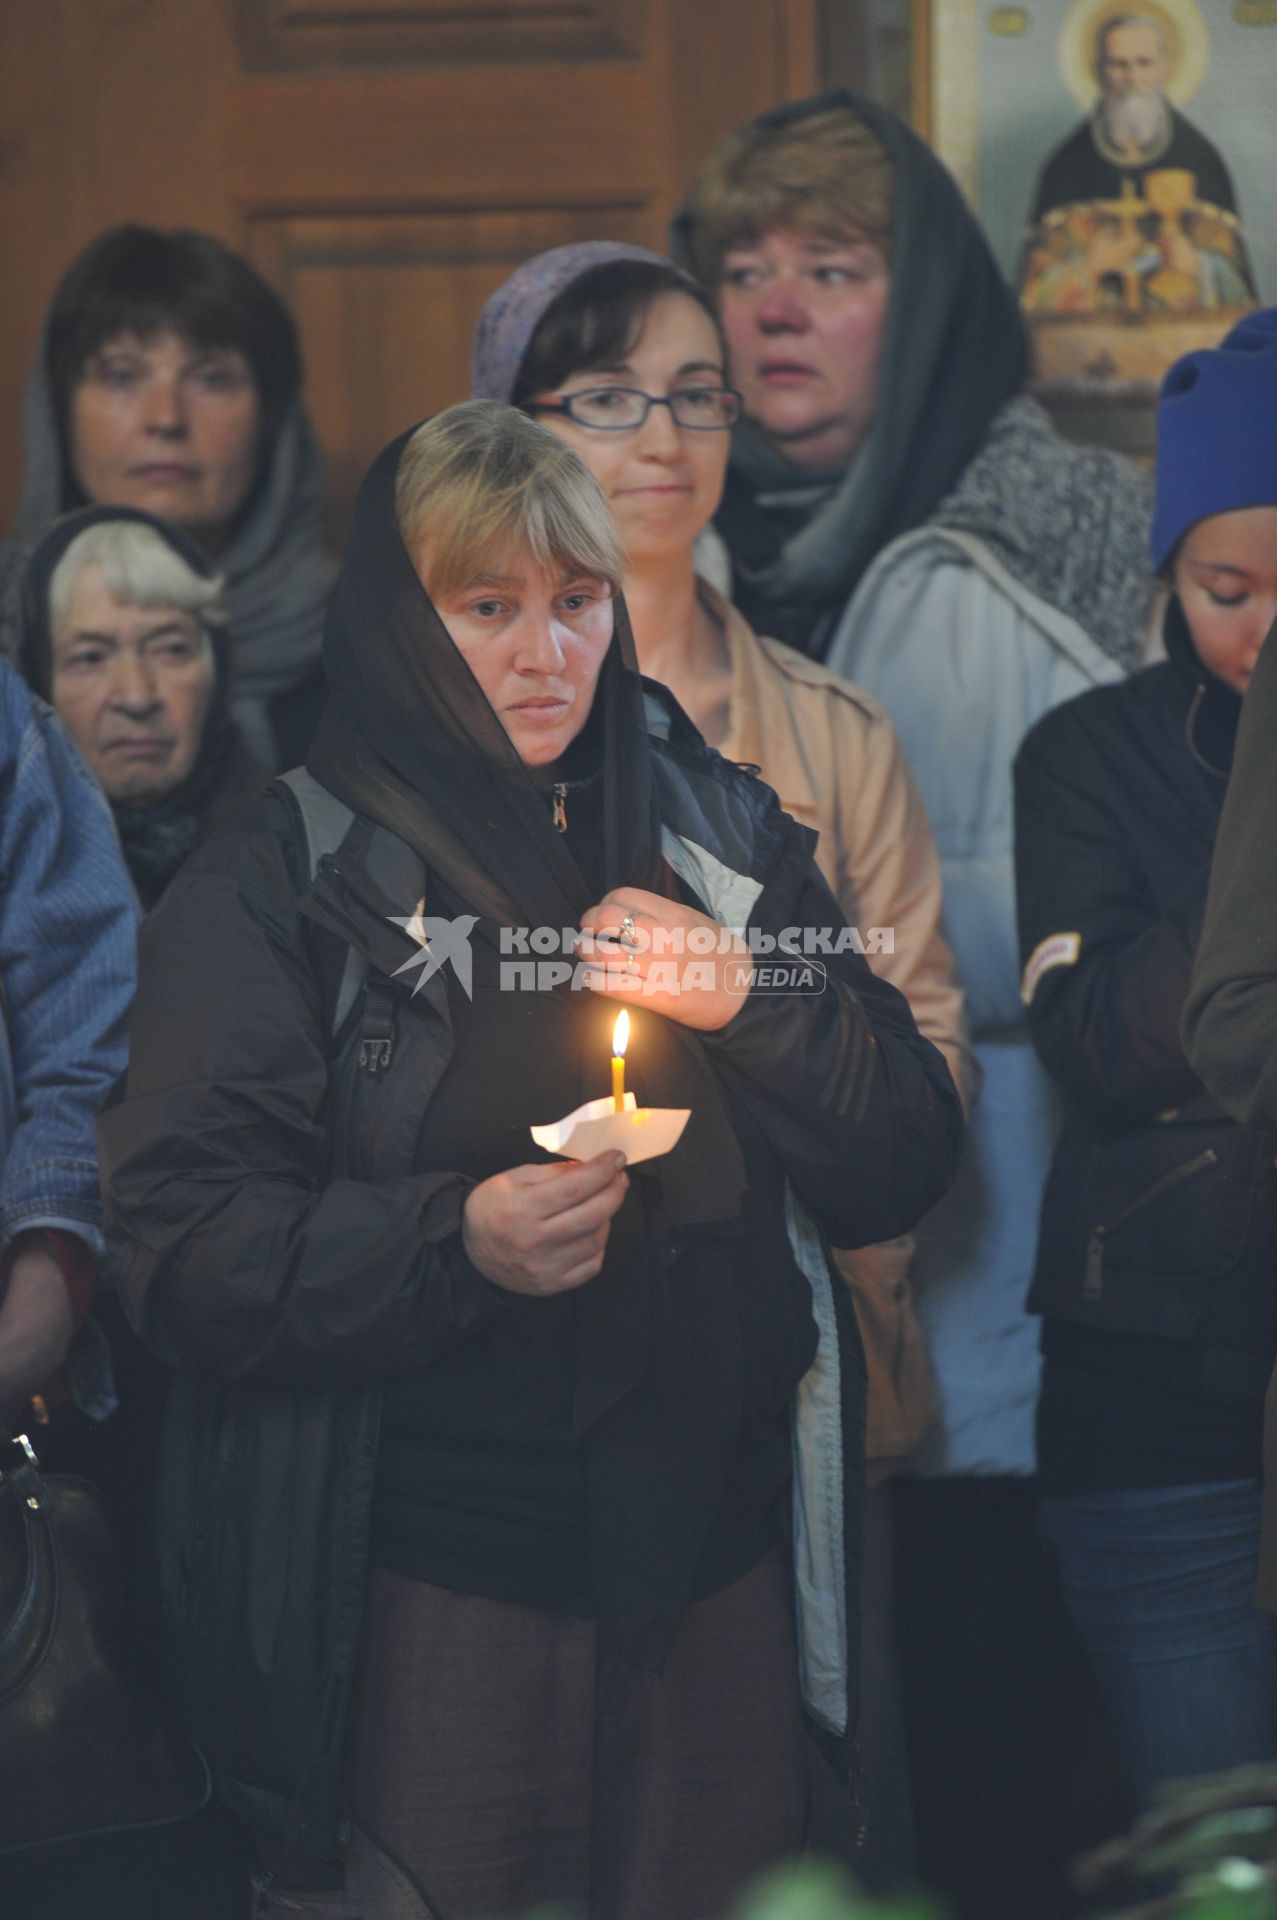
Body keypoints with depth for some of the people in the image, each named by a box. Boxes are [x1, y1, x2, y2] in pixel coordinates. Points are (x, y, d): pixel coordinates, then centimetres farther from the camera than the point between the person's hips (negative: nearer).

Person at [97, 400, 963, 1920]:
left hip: (717, 1565, 4)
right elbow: (179, 1248, -10)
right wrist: (454, 1245, -24)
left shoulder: (730, 839, 11)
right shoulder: (281, 884, -1)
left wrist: (756, 1000, -8)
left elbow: (904, 1169, 9)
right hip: (436, 1587, -3)